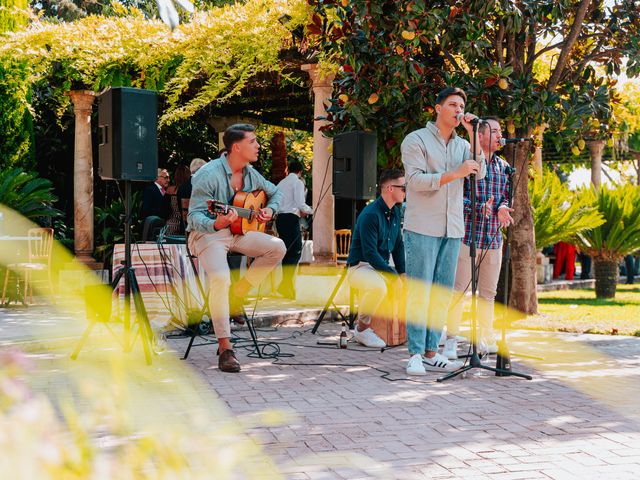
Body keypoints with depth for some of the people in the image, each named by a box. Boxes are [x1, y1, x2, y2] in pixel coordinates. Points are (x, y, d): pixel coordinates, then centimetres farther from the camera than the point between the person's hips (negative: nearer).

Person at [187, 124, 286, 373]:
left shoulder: (250, 173, 6)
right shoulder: (208, 174, -17)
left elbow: (276, 192, 24)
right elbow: (194, 216, -19)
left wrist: (269, 209, 2)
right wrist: (216, 224, -40)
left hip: (237, 232, 7)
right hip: (208, 233, -7)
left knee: (277, 247, -14)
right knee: (220, 278, -33)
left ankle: (237, 294, 0)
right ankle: (225, 348, -26)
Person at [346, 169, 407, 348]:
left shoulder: (395, 212, 8)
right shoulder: (370, 214, -20)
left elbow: (398, 246, 14)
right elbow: (370, 253, -24)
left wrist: (403, 273, -1)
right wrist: (393, 275, -23)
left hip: (383, 266, 9)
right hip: (360, 266, -9)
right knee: (378, 286, -38)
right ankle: (362, 329, -18)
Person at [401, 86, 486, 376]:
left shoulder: (462, 145, 17)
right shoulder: (416, 140, 0)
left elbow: (480, 174, 1)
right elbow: (417, 180, -12)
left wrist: (473, 134, -4)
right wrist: (456, 173, -20)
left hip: (452, 229, 6)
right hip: (423, 227, -6)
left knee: (443, 293, 6)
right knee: (420, 292, -6)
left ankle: (431, 353, 11)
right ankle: (415, 354, -4)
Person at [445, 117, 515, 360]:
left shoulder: (503, 166, 14)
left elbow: (506, 196, 15)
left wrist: (502, 207, -8)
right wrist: (480, 207, -23)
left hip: (494, 237, 6)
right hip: (468, 234, -6)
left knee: (488, 292, 11)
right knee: (460, 289, -5)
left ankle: (487, 339, 20)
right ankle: (451, 340, 2)